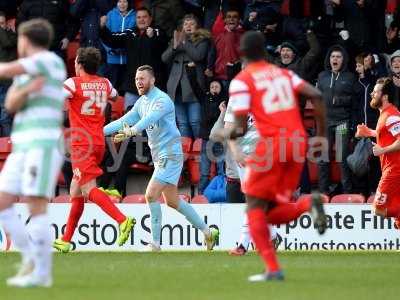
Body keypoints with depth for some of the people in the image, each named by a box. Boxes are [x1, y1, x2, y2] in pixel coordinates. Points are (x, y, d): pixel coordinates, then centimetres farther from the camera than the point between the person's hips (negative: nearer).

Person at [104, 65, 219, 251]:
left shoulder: (162, 100, -16)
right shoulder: (142, 102, 12)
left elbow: (150, 118, -35)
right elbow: (125, 121, 16)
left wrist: (132, 130, -52)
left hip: (171, 155, -10)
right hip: (159, 157, 10)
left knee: (151, 195, -16)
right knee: (172, 201, 14)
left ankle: (155, 243, -12)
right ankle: (208, 232, 25)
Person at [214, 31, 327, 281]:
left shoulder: (241, 81, 0)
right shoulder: (284, 74, 17)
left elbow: (241, 128, -7)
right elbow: (316, 95, 4)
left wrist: (226, 134, 14)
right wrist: (322, 133, 8)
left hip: (271, 144, -6)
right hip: (298, 144, 6)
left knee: (255, 208, 6)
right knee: (273, 213, 15)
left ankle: (272, 269, -7)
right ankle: (309, 204, -15)